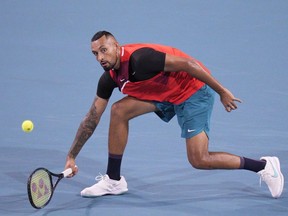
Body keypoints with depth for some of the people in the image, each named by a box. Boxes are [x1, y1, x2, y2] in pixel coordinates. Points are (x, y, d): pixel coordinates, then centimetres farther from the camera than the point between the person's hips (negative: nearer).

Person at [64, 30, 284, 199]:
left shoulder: (139, 59, -30)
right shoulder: (109, 78, -4)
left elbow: (187, 63, -29)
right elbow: (92, 117, 3)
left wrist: (222, 92, -24)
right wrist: (72, 156, 2)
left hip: (194, 89, -8)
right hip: (165, 94, 8)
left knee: (199, 160, -13)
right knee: (119, 110, -7)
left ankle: (264, 166, 2)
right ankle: (114, 180, 4)